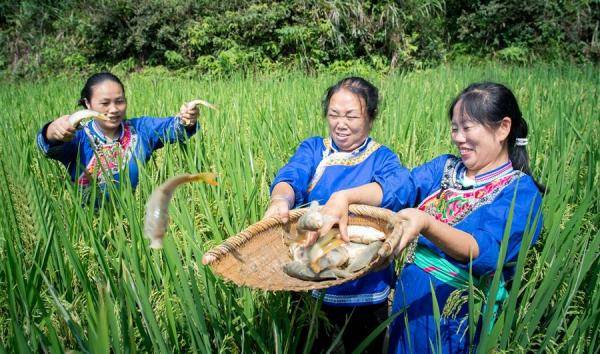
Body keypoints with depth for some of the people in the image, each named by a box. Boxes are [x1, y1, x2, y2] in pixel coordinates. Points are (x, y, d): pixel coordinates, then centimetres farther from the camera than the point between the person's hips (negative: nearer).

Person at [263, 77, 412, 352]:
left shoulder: (382, 158, -3)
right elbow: (291, 177, -18)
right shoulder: (312, 149, 2)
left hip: (365, 291, -1)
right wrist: (281, 199, -43)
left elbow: (399, 187, -26)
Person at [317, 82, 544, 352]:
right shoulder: (446, 167, 4)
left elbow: (484, 251, -29)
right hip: (409, 299, 5)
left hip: (460, 319, -5)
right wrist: (345, 197, -29)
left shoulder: (521, 191, -14)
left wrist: (425, 224, -46)